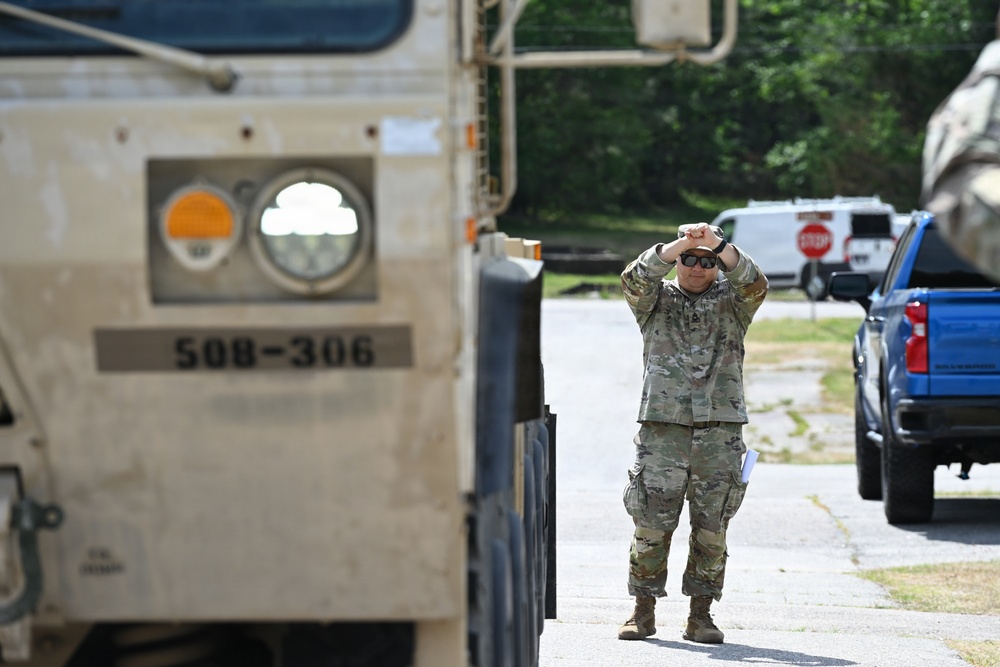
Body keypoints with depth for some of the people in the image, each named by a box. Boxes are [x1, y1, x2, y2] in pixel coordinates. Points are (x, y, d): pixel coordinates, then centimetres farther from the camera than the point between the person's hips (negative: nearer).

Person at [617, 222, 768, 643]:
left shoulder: (731, 301, 13)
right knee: (651, 525, -4)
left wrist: (718, 245, -23)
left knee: (711, 529, 0)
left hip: (720, 430, 0)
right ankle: (643, 612, 5)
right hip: (662, 425, 0)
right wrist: (678, 245, -21)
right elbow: (635, 280, -8)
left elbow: (754, 283, -9)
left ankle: (701, 615, 7)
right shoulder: (656, 300, 13)